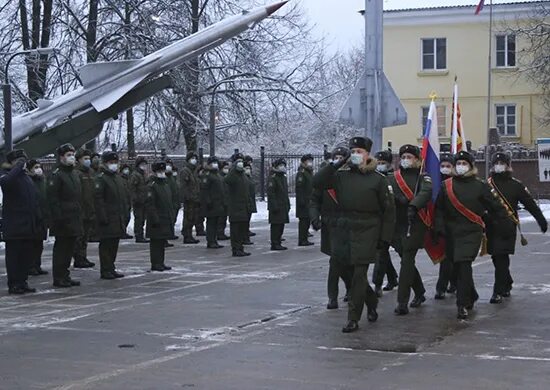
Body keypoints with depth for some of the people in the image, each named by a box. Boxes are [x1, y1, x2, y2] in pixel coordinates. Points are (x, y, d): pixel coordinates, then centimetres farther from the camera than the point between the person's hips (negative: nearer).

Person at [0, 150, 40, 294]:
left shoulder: (26, 177, 18)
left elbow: (34, 199, 19)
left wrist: (37, 219, 13)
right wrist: (18, 167, -22)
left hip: (28, 225, 7)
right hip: (14, 225, -7)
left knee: (26, 255, 9)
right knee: (13, 254, -2)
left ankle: (23, 282, 15)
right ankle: (13, 284, 1)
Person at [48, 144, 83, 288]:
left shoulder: (74, 174, 16)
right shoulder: (56, 175, -11)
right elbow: (52, 198, -15)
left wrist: (80, 215, 17)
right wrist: (58, 217, -20)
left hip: (74, 220, 8)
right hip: (64, 220, -8)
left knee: (70, 248, 12)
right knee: (61, 248, -2)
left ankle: (65, 276, 21)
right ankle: (58, 278, 3)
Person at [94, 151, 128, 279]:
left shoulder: (119, 178, 17)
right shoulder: (101, 178, -9)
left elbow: (123, 198, 21)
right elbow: (98, 199, -15)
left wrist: (125, 215, 14)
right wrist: (102, 217, -19)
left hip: (118, 219, 8)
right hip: (107, 219, -8)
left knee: (114, 244, 12)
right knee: (106, 245, -3)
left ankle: (111, 268, 20)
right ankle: (105, 270, 1)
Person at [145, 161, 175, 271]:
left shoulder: (166, 185, 15)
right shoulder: (151, 186, -11)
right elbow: (149, 204, -16)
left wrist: (172, 216, 16)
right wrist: (155, 219, -20)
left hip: (166, 220, 8)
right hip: (157, 220, -8)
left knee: (162, 242, 12)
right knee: (156, 242, -3)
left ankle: (161, 263, 19)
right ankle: (155, 264, 2)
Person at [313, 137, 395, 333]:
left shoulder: (378, 179, -3)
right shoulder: (342, 175, 6)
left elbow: (388, 211, -1)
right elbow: (317, 183, -2)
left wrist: (385, 237, -5)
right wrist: (335, 165, -7)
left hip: (367, 232, -4)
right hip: (345, 230, 4)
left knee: (359, 274, -5)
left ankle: (353, 319, 2)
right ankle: (371, 302, 35)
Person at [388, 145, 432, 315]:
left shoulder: (423, 177, 2)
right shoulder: (392, 178, 12)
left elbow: (426, 192, -19)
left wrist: (413, 206, -35)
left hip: (415, 225, -4)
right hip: (397, 224, 4)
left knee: (407, 262, -10)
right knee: (407, 261, 14)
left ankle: (402, 302, -10)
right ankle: (419, 293, 34)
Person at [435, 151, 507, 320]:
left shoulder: (480, 186, -1)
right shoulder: (446, 186, 6)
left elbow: (495, 207, 5)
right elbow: (439, 209, 7)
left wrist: (503, 223, 5)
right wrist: (440, 228, -3)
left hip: (472, 233, -4)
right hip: (452, 233, 4)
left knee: (464, 266, -16)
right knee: (458, 267, 11)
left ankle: (463, 305, -12)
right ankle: (471, 297, 33)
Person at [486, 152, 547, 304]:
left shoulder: (515, 185, 2)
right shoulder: (487, 184, 8)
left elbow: (530, 204, 3)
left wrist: (542, 221, 3)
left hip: (507, 228, -3)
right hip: (491, 227, 3)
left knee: (501, 259, -9)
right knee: (498, 258, 12)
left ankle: (498, 291, -6)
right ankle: (507, 285, 33)